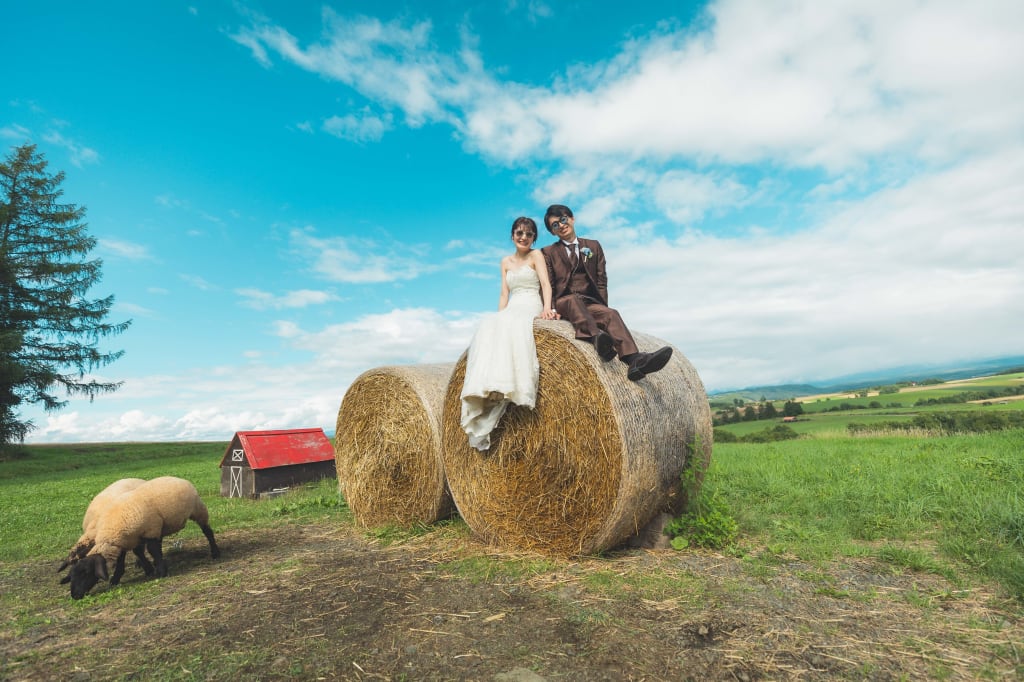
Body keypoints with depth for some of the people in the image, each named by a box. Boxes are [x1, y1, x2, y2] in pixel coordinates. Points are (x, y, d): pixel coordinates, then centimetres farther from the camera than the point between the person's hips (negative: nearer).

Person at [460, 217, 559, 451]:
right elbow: (504, 295, 16)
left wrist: (547, 308, -26)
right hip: (510, 311, 4)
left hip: (531, 308, -4)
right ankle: (486, 390, -37)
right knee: (489, 327, -29)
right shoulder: (506, 261, 21)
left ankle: (504, 388, -42)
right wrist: (499, 317, 0)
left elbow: (546, 284, -7)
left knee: (510, 326, -37)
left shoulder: (536, 255, 7)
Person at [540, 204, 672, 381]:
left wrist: (602, 307, -2)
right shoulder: (548, 252, 14)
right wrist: (552, 309, -10)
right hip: (564, 303, -2)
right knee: (574, 299, -37)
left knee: (610, 313, -30)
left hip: (591, 305, 2)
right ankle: (597, 339, -62)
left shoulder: (593, 246, 19)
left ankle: (635, 361, -52)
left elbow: (601, 280, 13)